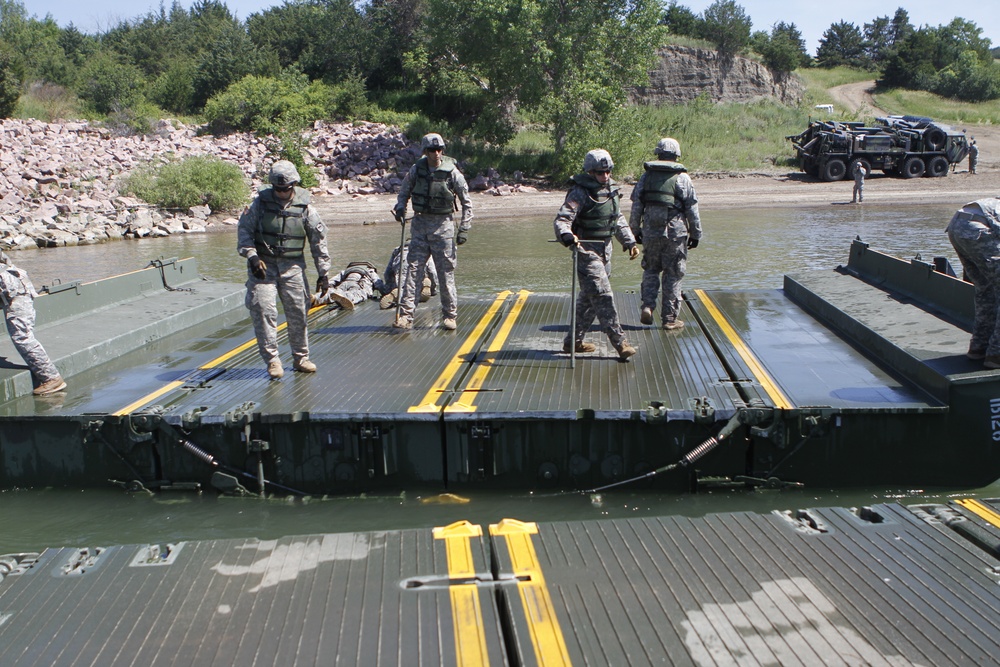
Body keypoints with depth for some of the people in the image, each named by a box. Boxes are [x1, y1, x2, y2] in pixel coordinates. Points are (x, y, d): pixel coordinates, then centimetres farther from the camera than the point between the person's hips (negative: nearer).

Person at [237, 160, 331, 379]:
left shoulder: (305, 209, -1)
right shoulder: (260, 203, -2)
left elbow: (318, 240, 5)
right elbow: (244, 229, 1)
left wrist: (323, 273, 4)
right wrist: (251, 256, -14)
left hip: (293, 267, 1)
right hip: (263, 265, -1)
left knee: (298, 312, 5)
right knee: (263, 310, -12)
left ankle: (300, 357, 22)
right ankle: (272, 360, -2)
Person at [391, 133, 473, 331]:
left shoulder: (452, 172, -6)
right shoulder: (416, 170, 2)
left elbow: (467, 203, 0)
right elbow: (404, 192, 17)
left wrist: (464, 229, -5)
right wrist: (400, 208, -4)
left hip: (443, 225, -2)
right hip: (420, 224, 2)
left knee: (446, 272, 1)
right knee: (412, 269, -3)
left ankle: (450, 316, 13)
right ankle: (405, 315, -2)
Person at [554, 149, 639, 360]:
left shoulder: (612, 190, 10)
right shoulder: (580, 193, -14)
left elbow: (619, 219, 22)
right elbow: (562, 219, -21)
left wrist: (629, 242, 19)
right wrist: (567, 235, -41)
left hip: (605, 250, 8)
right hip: (586, 250, -8)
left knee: (589, 297, 13)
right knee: (602, 295, -12)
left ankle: (574, 341, 23)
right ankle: (619, 342, -10)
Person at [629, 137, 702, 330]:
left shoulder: (646, 176, 5)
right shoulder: (682, 178, -3)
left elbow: (636, 206, 6)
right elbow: (692, 209, -2)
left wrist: (635, 230, 16)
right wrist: (696, 234, 6)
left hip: (650, 233, 2)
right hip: (675, 233, -2)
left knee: (650, 270, 18)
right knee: (673, 275, 5)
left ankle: (648, 306, 0)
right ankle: (669, 318, 9)